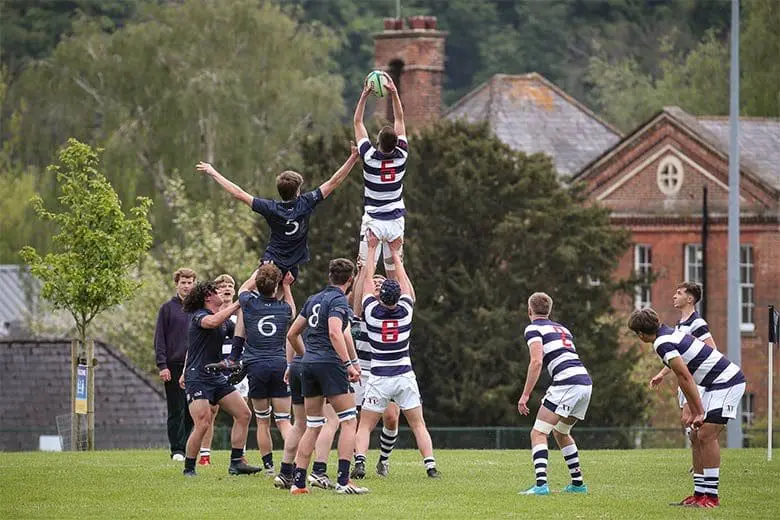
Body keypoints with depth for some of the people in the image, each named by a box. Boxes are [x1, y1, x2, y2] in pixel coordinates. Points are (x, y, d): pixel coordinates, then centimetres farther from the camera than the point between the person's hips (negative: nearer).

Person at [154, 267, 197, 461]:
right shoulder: (167, 308, 2)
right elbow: (159, 338, -1)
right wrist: (162, 365, -10)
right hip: (174, 365, -3)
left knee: (191, 412, 3)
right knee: (176, 411, -3)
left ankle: (185, 447, 11)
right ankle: (177, 450, -2)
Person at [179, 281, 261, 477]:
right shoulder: (199, 316, -13)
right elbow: (214, 321, -34)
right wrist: (238, 304, -32)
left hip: (216, 376, 9)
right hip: (198, 378, -9)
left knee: (244, 414, 3)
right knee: (203, 424, -18)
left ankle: (236, 463, 7)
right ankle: (189, 469, -4)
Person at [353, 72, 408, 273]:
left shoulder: (369, 157, -13)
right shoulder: (402, 156, -7)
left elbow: (357, 122, -3)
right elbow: (399, 119, 3)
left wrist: (364, 95, -2)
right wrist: (394, 92, 2)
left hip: (373, 220, -3)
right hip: (395, 221, 3)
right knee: (394, 271, 7)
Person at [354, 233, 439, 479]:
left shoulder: (372, 311, -9)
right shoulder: (405, 311, -6)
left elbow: (367, 280, 4)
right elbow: (405, 282, 9)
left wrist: (372, 249, 12)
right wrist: (395, 253, 17)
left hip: (378, 379, -1)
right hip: (405, 377, 1)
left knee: (365, 426, 6)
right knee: (418, 425, 6)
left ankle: (359, 462, -14)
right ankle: (430, 465, -7)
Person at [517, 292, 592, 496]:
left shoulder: (533, 328, 3)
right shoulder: (562, 328, 27)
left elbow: (536, 361, -11)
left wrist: (525, 395, -11)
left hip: (566, 383, -8)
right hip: (586, 382, 8)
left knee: (538, 433, -6)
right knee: (561, 432, 26)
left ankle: (541, 484, -23)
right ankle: (578, 483, 26)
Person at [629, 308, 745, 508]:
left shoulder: (663, 344, -17)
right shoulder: (669, 335, 15)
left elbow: (686, 378, -21)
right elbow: (684, 379, 20)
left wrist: (700, 412, -19)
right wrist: (694, 412, 21)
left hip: (727, 382, -10)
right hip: (715, 385, 10)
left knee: (706, 435, -15)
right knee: (697, 436, 10)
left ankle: (711, 496, -14)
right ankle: (700, 494, 11)